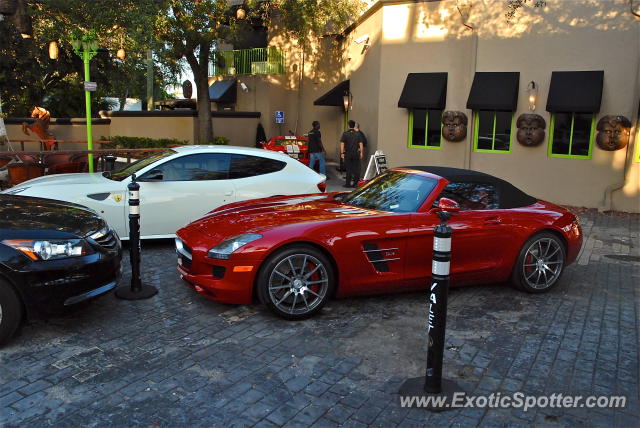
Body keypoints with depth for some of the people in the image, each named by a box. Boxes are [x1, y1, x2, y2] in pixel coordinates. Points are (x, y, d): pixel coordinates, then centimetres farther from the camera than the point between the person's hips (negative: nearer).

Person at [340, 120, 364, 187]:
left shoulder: (345, 133, -3)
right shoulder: (358, 134, 1)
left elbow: (342, 144, -6)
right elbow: (361, 144, 0)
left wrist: (342, 153, -2)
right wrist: (361, 153, 6)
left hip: (348, 154, -1)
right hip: (356, 154, 1)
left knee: (348, 169, 5)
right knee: (356, 169, 7)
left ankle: (348, 183, 7)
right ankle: (355, 183, 7)